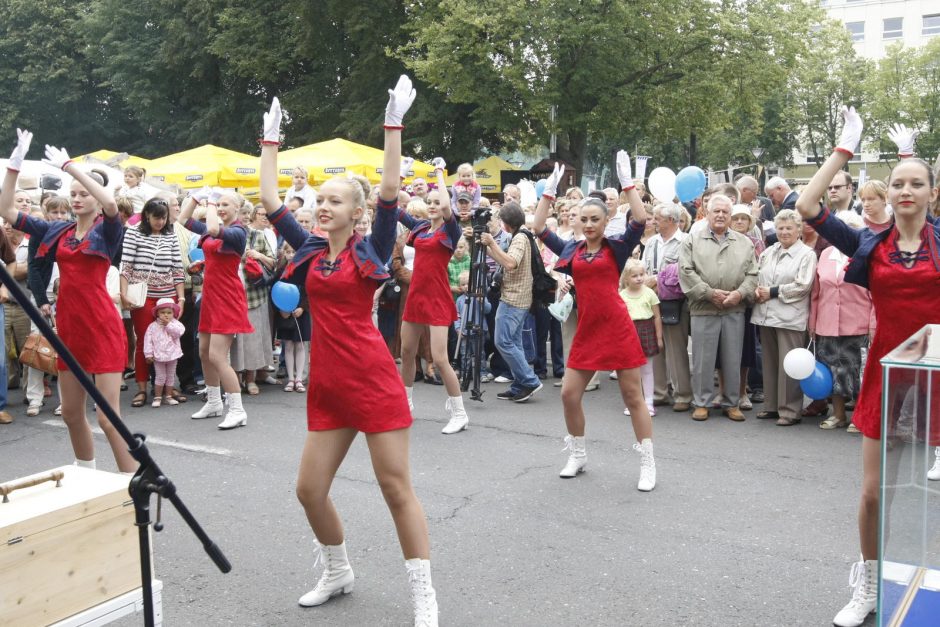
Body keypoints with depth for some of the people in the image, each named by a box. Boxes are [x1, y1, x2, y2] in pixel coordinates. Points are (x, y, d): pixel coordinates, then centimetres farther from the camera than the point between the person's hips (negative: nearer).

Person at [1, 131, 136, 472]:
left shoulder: (106, 230, -5)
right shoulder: (57, 231, 10)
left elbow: (111, 203, -27)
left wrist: (68, 165, -21)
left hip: (102, 328, -6)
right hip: (69, 328, 7)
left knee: (108, 416, -9)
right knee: (71, 413, 17)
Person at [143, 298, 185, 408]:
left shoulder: (175, 323, -1)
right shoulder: (153, 326, -2)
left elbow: (178, 332, -20)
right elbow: (148, 340, -3)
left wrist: (168, 324, -20)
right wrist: (149, 354, -7)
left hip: (172, 355, 2)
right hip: (158, 356, -2)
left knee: (170, 376, 10)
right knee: (160, 377, 0)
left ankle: (168, 396, 21)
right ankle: (157, 397, 9)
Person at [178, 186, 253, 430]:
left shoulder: (238, 231, -14)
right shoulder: (212, 230, 10)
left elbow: (214, 230, -33)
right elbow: (183, 219, 18)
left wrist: (210, 200, -21)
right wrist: (196, 195, 7)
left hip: (228, 299, -9)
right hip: (210, 296, 9)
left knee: (217, 356, -13)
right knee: (204, 352, 16)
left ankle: (238, 411, -5)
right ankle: (214, 403, 31)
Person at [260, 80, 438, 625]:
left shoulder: (371, 250, -3)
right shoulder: (310, 250, 9)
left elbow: (390, 191, -14)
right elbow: (270, 199, 11)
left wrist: (394, 123, -17)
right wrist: (271, 139, 13)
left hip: (373, 379, -6)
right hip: (326, 384, 6)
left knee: (396, 487, -1)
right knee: (310, 489, 9)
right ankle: (339, 573, 33)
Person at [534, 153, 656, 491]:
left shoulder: (617, 247, 0)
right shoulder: (571, 249, 8)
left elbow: (640, 220, -13)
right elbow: (539, 228, 7)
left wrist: (627, 181, -13)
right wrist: (550, 189, 5)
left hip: (618, 329, -4)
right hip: (586, 331, 4)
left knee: (633, 396, 3)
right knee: (569, 394, 5)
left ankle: (647, 463, 12)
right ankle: (577, 454, 25)